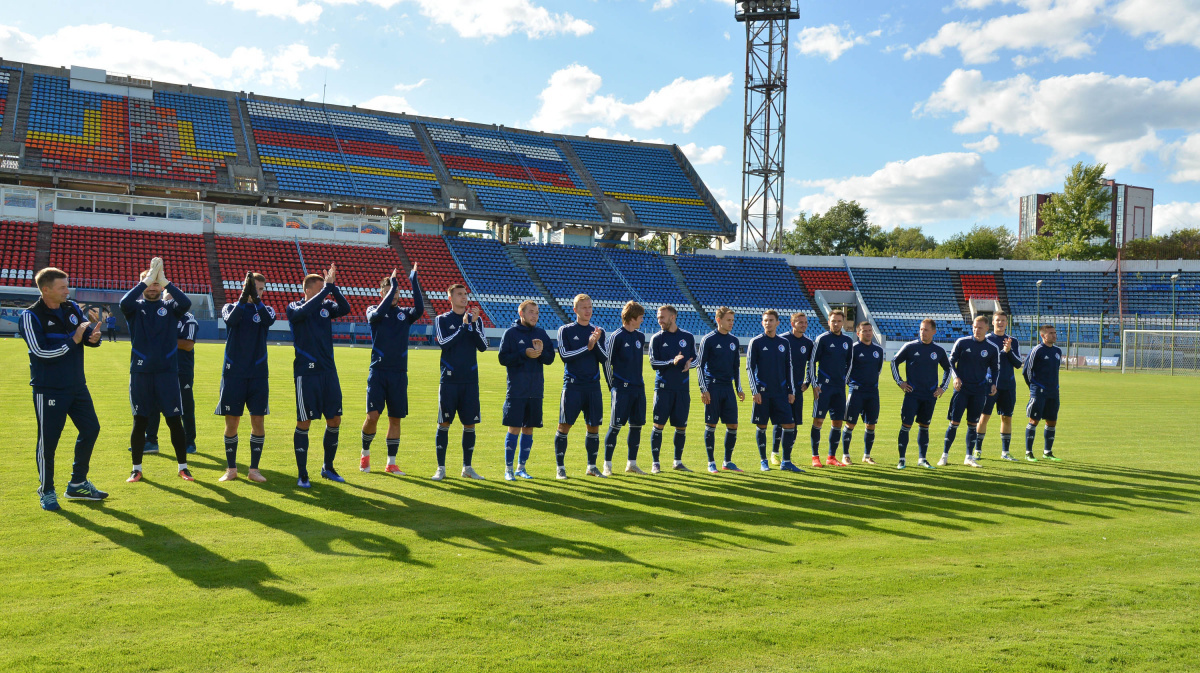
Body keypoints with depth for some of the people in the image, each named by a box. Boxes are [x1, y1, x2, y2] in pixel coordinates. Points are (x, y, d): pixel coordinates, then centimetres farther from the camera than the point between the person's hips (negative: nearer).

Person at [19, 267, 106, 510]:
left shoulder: (73, 309, 5)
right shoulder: (31, 317, -13)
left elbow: (88, 338, 9)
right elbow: (42, 351, -21)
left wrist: (93, 334, -14)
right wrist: (73, 341, -15)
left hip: (77, 386, 7)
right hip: (48, 390, -7)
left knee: (90, 429, 12)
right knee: (48, 440, 1)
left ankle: (78, 484, 26)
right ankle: (46, 492, 17)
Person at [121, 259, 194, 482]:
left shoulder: (170, 306, 5)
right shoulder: (135, 307, 4)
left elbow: (186, 303, -17)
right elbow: (124, 302, -20)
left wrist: (164, 281, -21)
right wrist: (147, 279, -22)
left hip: (167, 372, 0)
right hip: (140, 372, 0)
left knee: (175, 421, 2)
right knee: (140, 422, 6)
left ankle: (183, 467, 13)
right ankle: (136, 468, 18)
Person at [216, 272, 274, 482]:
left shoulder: (265, 310, 8)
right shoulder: (231, 307, 6)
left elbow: (269, 320, -17)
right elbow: (231, 320, -18)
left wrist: (256, 298, -28)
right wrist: (244, 296, -30)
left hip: (258, 375, 1)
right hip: (233, 373, -1)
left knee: (258, 421, -1)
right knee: (231, 422, 3)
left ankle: (254, 469, 9)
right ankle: (231, 469, 15)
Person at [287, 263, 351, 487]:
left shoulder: (326, 306, 9)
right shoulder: (294, 308, -2)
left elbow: (345, 309, -10)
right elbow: (304, 311, -25)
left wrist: (333, 287, -20)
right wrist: (326, 288, -23)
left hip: (328, 371, 5)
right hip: (306, 372, -5)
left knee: (334, 420, 7)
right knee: (304, 423, -2)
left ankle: (327, 468, 24)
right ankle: (302, 474, 8)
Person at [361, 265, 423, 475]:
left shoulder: (404, 313, 9)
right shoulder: (373, 311, 5)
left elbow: (419, 310, -13)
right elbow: (378, 314, -20)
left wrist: (414, 283, -19)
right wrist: (392, 287, -20)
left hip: (399, 373, 2)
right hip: (378, 371, -2)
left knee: (395, 418, 4)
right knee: (372, 415, -11)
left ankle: (391, 463, 13)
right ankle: (365, 453, 14)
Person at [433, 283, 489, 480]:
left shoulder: (475, 320, 10)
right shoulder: (442, 320, 3)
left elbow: (483, 346, -1)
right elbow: (443, 343, -13)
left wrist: (474, 324, -12)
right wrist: (463, 326, -14)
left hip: (470, 380, 3)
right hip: (449, 380, -3)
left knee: (470, 424, 5)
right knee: (444, 423, -2)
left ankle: (467, 467, 16)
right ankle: (441, 468, 6)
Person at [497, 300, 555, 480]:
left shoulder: (541, 333, 10)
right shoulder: (511, 333, -2)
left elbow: (550, 358, 8)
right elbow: (503, 358, -7)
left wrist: (541, 352, -13)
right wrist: (525, 354, -18)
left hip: (536, 389, 4)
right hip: (516, 390, -4)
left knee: (528, 429, 8)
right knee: (514, 429, -3)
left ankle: (521, 467, 19)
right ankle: (508, 468, 7)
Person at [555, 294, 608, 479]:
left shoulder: (598, 332, 11)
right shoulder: (565, 330, 2)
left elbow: (604, 359, 3)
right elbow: (564, 355, -10)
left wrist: (596, 343, -13)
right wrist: (587, 347, -14)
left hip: (593, 386, 3)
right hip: (572, 385, -3)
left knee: (593, 427, 6)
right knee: (564, 426, -5)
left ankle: (591, 467, 19)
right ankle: (560, 468, 4)